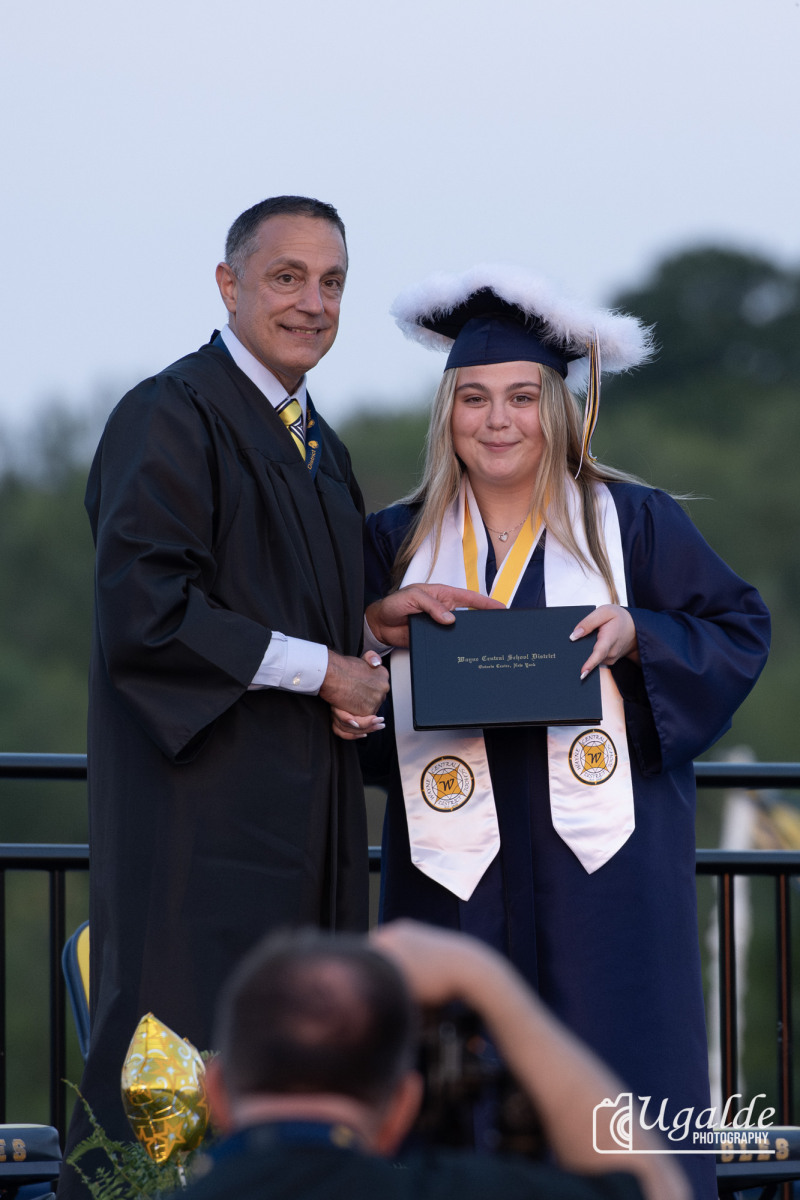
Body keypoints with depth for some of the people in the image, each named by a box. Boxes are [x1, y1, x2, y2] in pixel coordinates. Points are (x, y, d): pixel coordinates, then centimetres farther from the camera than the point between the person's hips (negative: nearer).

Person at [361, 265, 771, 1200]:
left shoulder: (632, 523, 4)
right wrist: (380, 632, -10)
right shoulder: (397, 543, 10)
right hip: (457, 867, 2)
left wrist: (635, 636, -12)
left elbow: (740, 631, 4)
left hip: (599, 861, -2)